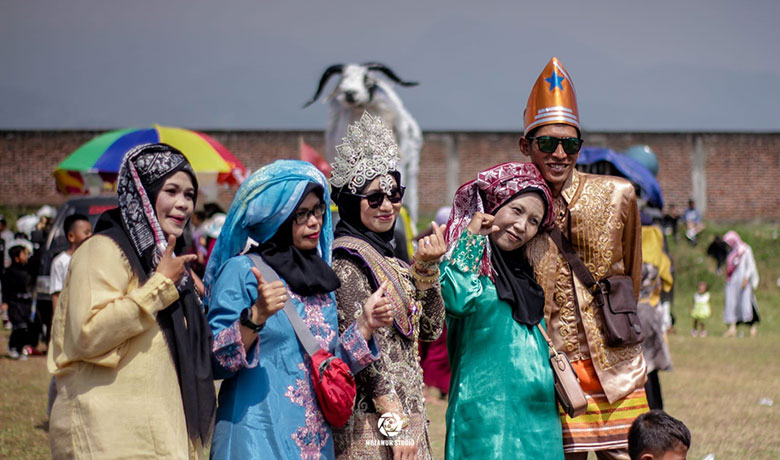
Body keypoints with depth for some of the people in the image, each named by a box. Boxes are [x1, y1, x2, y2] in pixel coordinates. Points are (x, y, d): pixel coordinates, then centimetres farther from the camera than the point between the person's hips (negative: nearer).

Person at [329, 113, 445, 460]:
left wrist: (426, 268, 1)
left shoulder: (384, 257, 15)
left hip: (406, 412, 9)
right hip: (372, 423, -9)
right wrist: (396, 425, -20)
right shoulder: (348, 258, -10)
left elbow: (430, 329, 15)